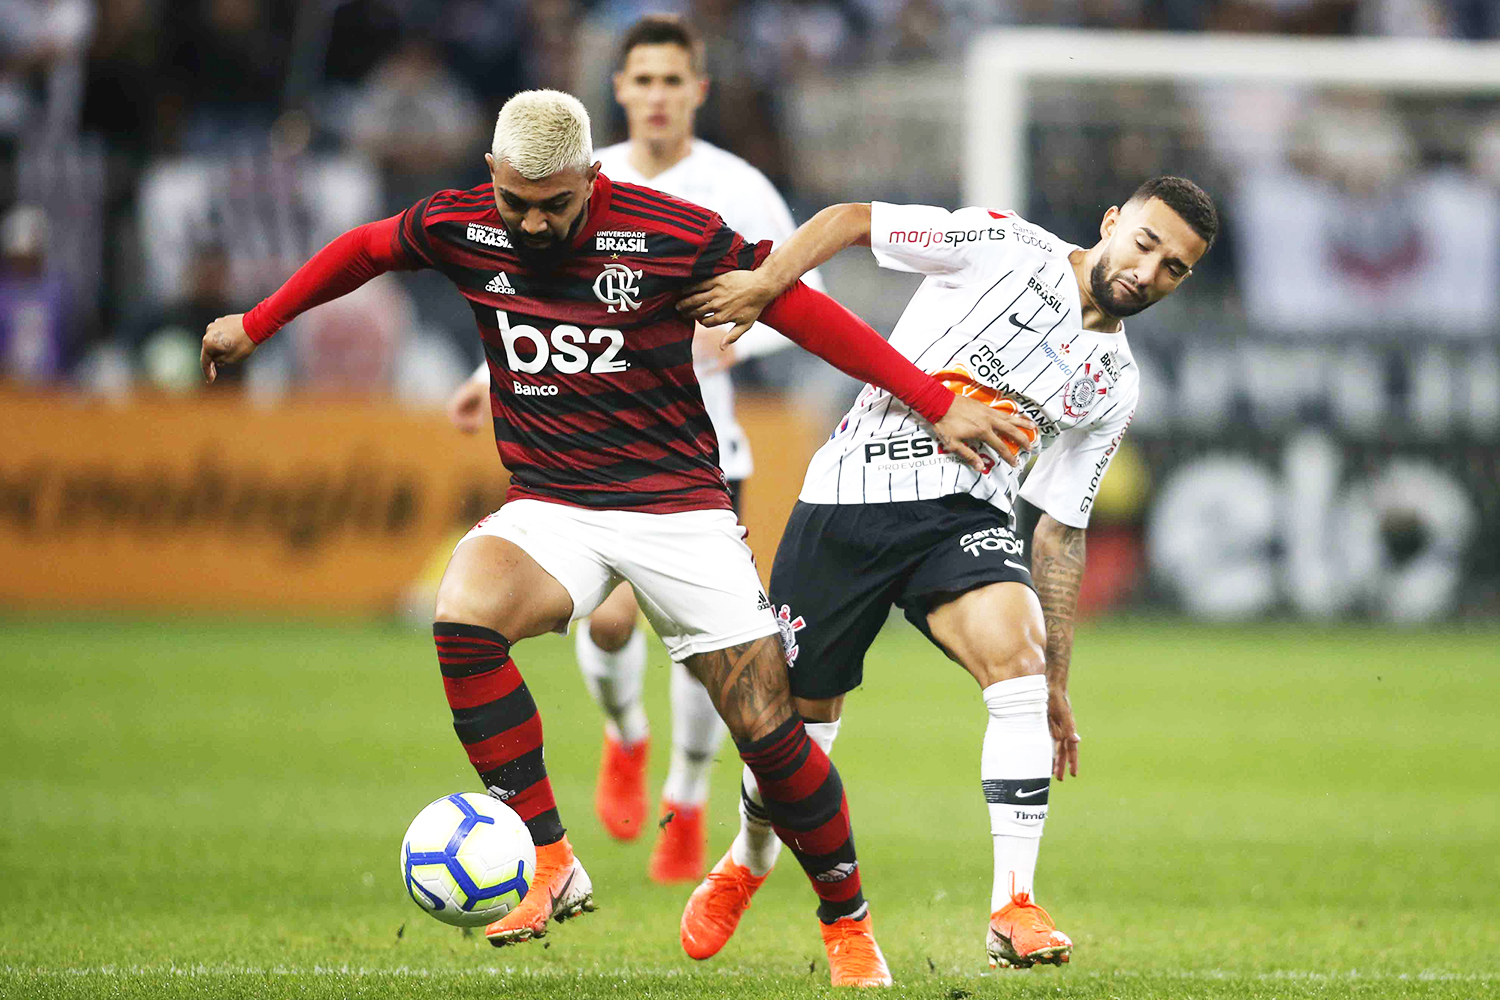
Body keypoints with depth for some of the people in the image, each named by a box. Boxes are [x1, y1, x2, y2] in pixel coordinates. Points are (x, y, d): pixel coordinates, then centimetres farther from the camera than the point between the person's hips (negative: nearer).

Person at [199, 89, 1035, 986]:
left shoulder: (670, 235, -14)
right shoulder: (460, 228, -4)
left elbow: (797, 306, -7)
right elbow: (362, 252, 17)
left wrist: (935, 404, -7)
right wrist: (255, 326, 25)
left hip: (680, 506, -2)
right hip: (549, 508, 2)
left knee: (768, 727, -8)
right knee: (463, 621, -30)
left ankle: (848, 922, 15)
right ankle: (553, 868, -20)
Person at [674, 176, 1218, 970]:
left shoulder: (1113, 385, 9)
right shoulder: (1005, 248, -3)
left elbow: (1061, 528, 14)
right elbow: (852, 220, -3)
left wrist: (1056, 683, 11)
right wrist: (765, 283, -21)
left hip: (965, 516, 3)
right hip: (848, 500, -3)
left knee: (1018, 658, -26)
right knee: (802, 709, 6)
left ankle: (1014, 911, -26)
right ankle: (748, 862, 40)